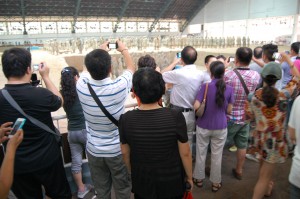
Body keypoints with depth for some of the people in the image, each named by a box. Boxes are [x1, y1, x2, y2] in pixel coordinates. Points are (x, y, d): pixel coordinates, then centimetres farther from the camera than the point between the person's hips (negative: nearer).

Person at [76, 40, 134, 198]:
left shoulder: (81, 85, -16)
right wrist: (123, 49, 16)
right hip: (117, 150, -2)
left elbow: (90, 69, 9)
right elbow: (131, 68, -1)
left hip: (94, 150, 3)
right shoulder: (119, 87, -23)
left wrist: (101, 50, 22)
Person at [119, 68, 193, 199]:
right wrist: (189, 176, 4)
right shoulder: (175, 116, -24)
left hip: (141, 183, 1)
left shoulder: (126, 119, -18)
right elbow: (185, 153, -14)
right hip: (172, 182, -1)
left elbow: (125, 152, -4)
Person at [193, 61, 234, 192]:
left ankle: (199, 179, 33)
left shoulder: (205, 86, -13)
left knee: (201, 154, 16)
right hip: (220, 127, 1)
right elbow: (229, 110, -2)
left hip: (203, 126, -1)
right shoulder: (229, 89, -7)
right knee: (217, 156, 14)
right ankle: (216, 183, 29)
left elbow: (196, 106, -17)